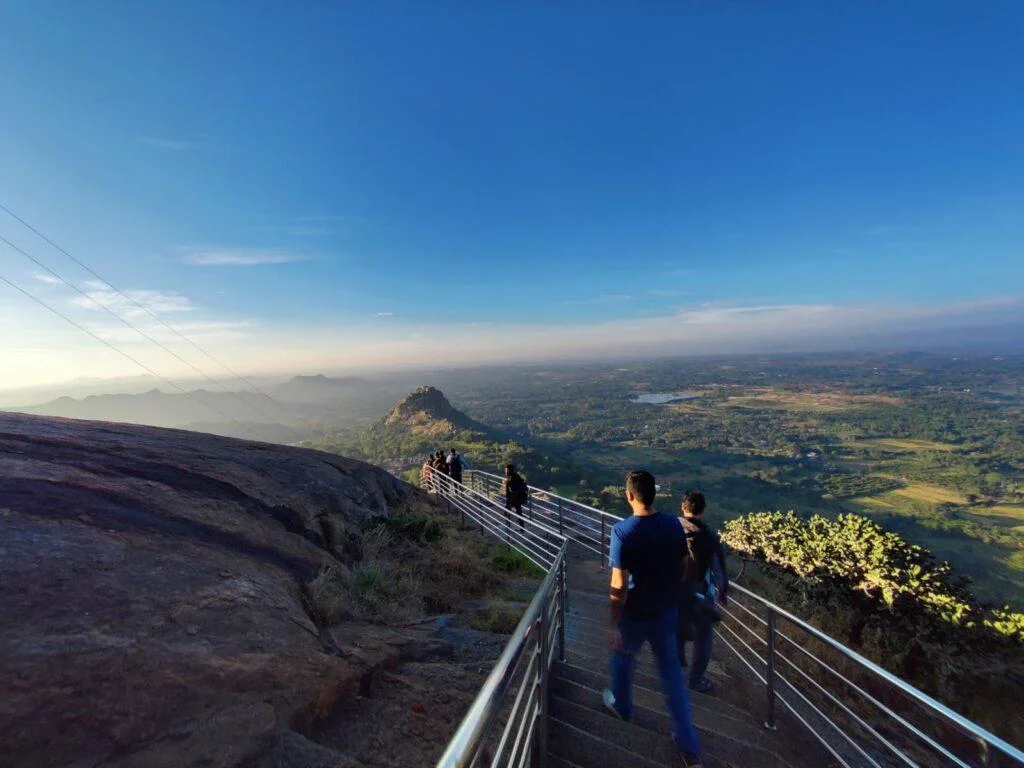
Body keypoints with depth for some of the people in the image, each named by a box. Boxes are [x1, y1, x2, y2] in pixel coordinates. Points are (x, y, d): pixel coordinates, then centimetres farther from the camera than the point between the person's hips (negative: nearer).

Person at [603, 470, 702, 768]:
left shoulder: (622, 531, -28)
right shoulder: (674, 525, -12)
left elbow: (619, 584, -25)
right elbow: (683, 567, 2)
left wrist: (612, 623, -13)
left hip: (634, 615, -3)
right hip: (667, 611, 4)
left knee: (623, 660, 26)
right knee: (672, 673, 21)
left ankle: (621, 707, 51)